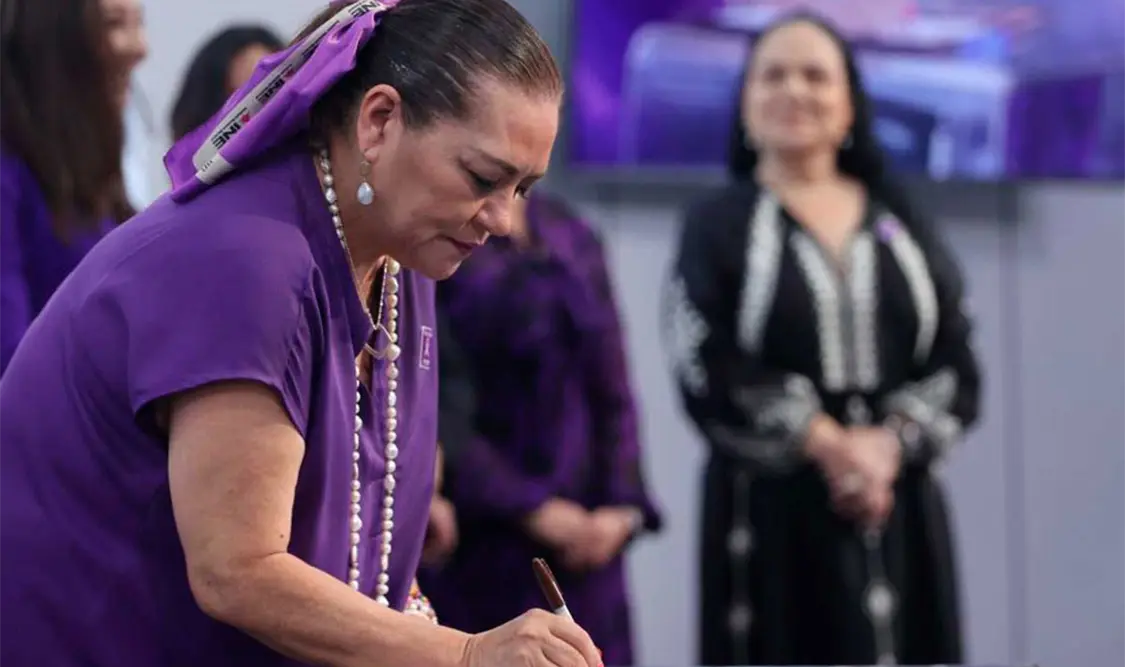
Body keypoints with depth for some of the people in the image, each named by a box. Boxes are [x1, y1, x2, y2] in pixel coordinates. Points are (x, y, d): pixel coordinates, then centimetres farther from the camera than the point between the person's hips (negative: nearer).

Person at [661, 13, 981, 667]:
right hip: (775, 509, -3)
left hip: (900, 509, 3)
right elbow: (707, 374, -8)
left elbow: (958, 367, 5)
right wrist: (826, 443, -15)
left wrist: (889, 445, -13)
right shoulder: (718, 226, 4)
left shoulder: (902, 226, 13)